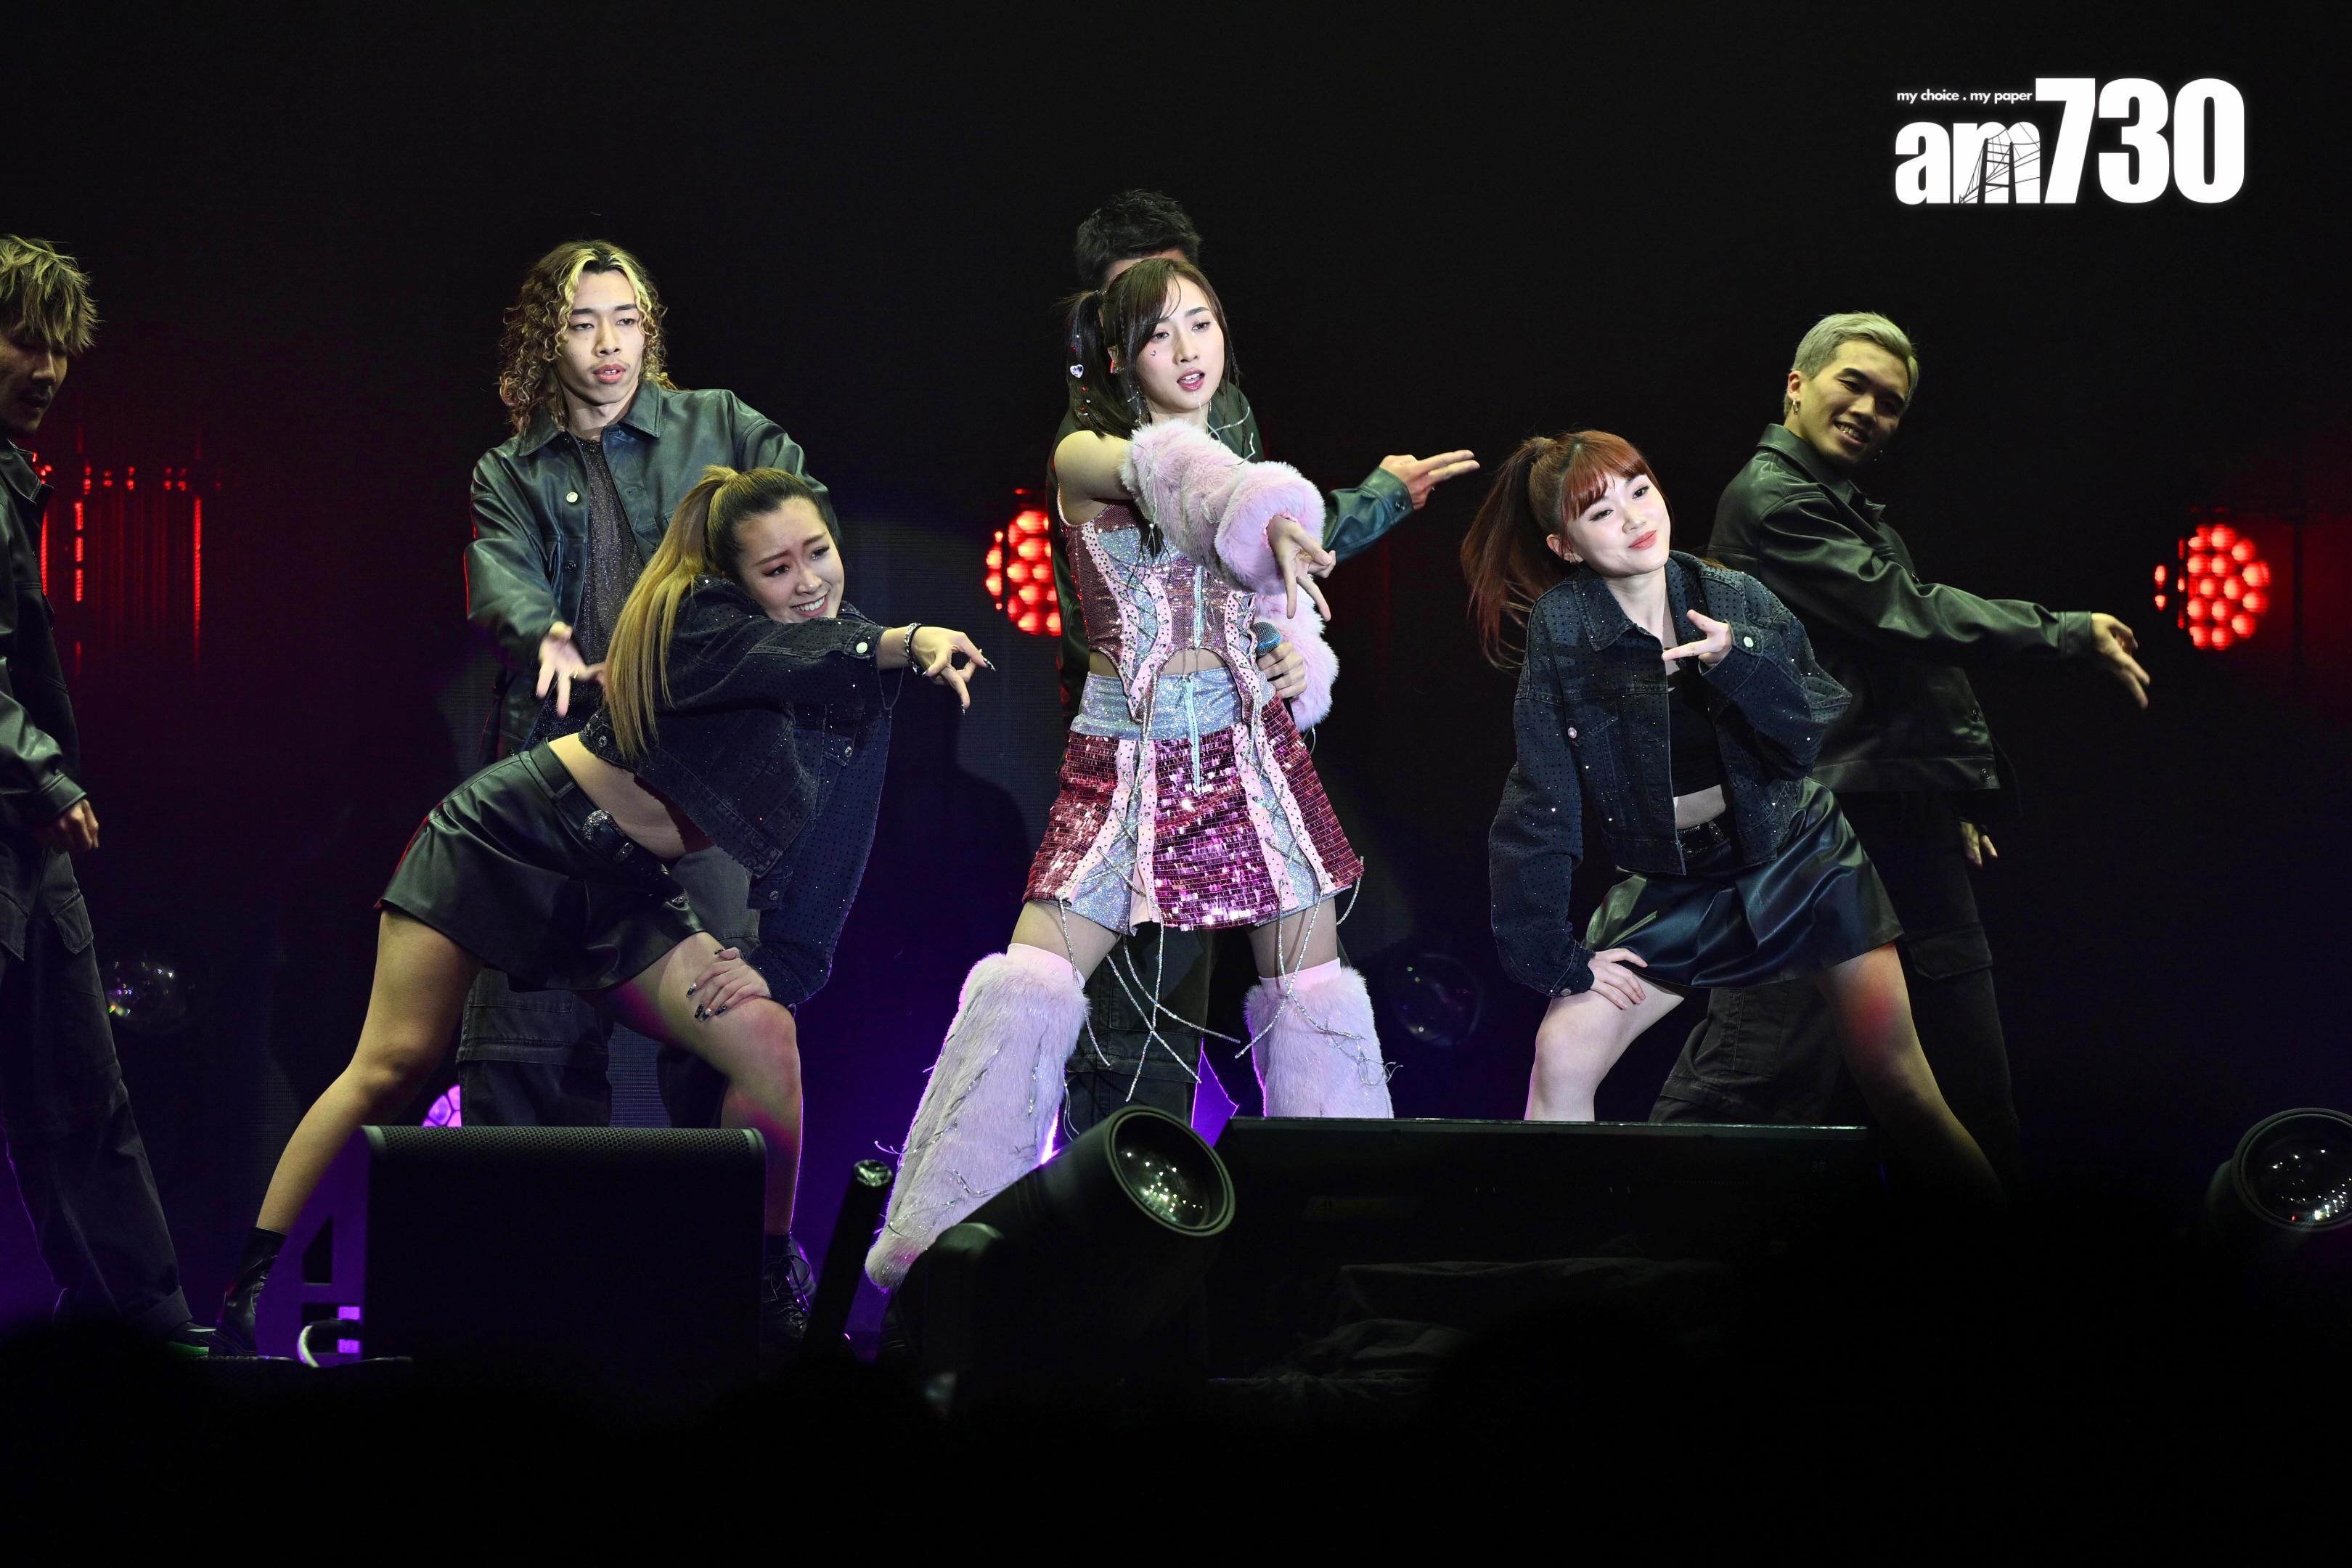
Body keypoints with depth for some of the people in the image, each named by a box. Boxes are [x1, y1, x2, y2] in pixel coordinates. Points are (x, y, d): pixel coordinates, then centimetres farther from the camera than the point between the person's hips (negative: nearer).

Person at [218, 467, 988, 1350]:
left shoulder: (854, 689, 2)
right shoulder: (698, 621, -15)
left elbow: (830, 848, 3)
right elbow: (805, 658, -35)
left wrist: (782, 964, -5)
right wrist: (906, 642, -43)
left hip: (621, 895, 6)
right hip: (515, 834, -6)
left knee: (767, 1041, -13)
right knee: (395, 1065, -10)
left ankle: (774, 1292, -1)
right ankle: (254, 1289, -5)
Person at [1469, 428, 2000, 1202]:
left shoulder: (1739, 599, -9)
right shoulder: (1563, 626, -14)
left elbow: (1821, 734, -12)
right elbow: (1540, 803, -11)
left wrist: (1743, 662, -28)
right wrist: (1551, 954, -12)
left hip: (1800, 866, 0)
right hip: (1671, 891, 0)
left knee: (1897, 1081, -8)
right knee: (1562, 1057, -15)